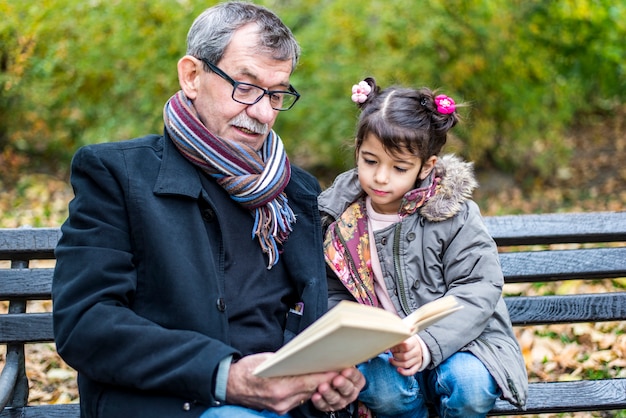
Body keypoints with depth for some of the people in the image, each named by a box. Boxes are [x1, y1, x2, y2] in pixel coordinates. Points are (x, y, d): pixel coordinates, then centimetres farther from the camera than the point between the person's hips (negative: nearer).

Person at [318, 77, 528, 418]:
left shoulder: (452, 214, -6)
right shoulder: (340, 218, 3)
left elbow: (478, 290, -11)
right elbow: (335, 297, 11)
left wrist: (427, 345, -26)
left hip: (457, 343, -1)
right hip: (383, 351, 2)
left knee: (470, 382, -33)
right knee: (380, 383, -33)